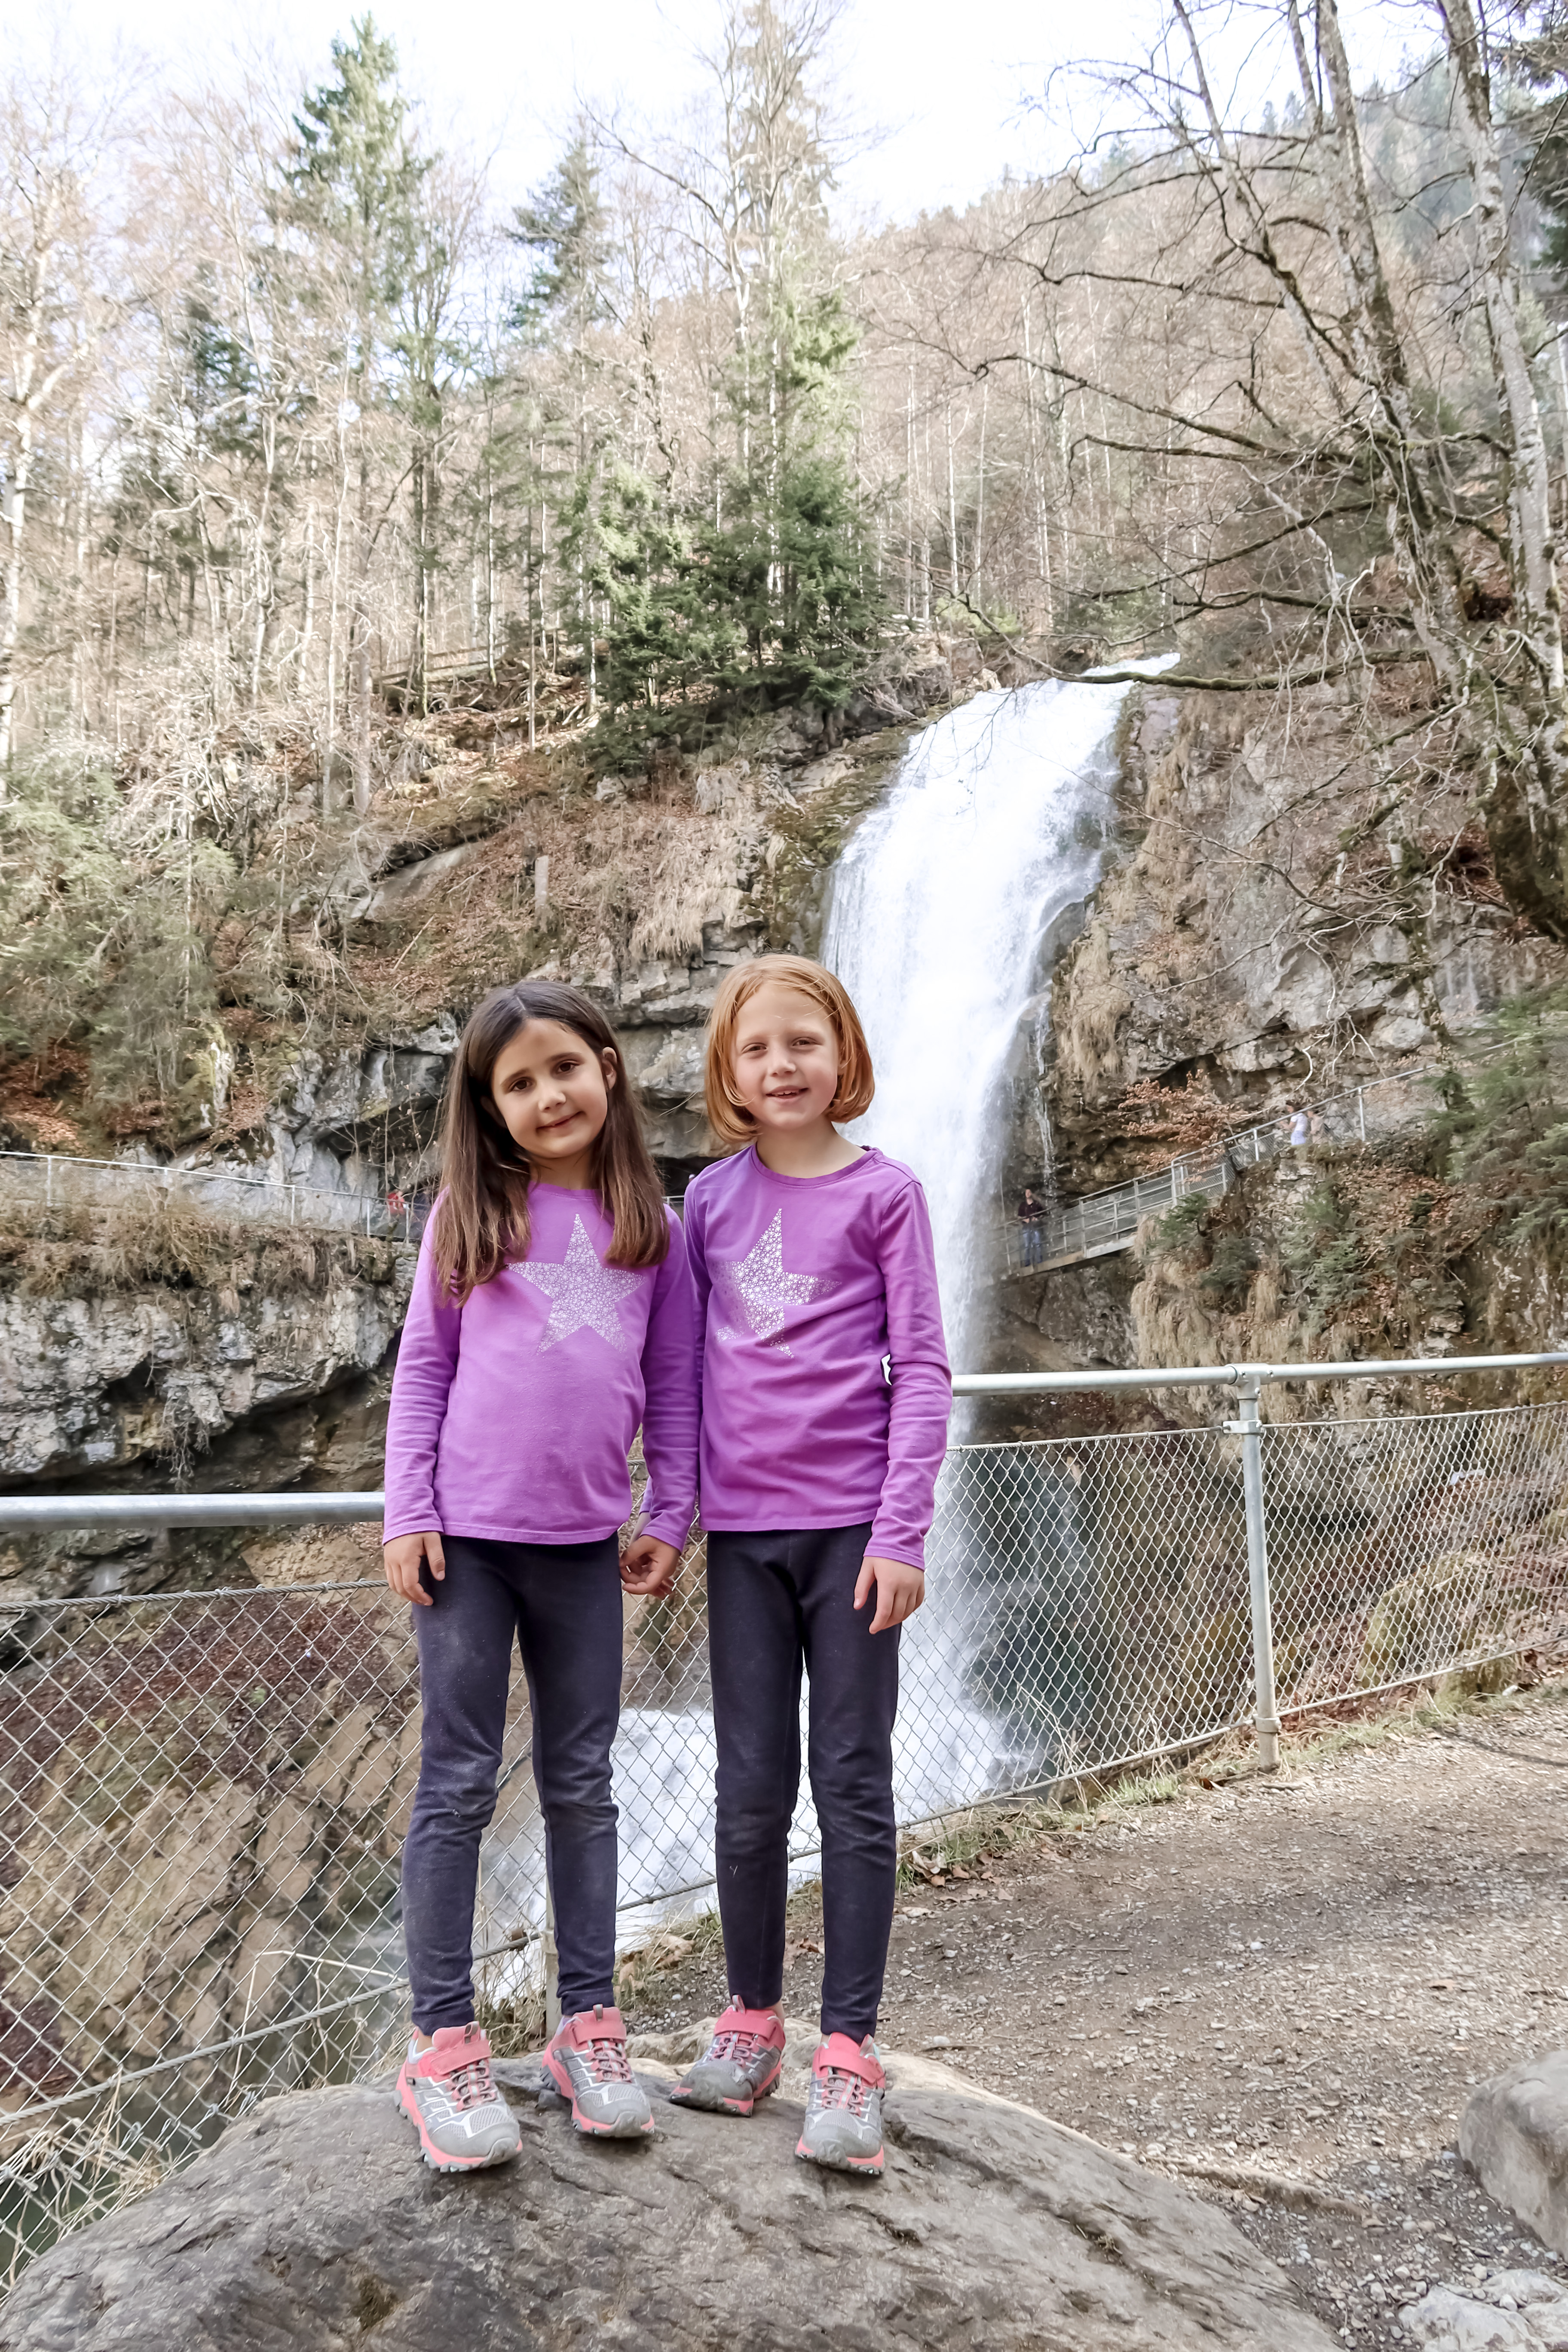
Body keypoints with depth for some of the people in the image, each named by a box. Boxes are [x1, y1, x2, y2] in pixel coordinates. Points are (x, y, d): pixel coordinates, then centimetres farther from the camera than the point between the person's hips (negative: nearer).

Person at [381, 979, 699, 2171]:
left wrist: (670, 1519, 5)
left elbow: (674, 1385, 8)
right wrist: (408, 1514, -4)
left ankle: (590, 2027, 24)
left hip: (583, 1542, 2)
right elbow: (423, 1369, 1)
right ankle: (443, 2047, 16)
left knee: (583, 1787, 12)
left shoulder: (652, 1225, 4)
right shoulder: (470, 1215, 0)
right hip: (468, 1535, -2)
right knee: (459, 1786, 5)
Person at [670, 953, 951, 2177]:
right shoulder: (711, 1200, 7)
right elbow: (689, 1362, 12)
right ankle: (752, 2020, 28)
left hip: (851, 1523, -3)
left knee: (853, 1787, 4)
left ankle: (850, 2052, 14)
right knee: (750, 1790, 11)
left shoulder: (883, 1193, -2)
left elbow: (922, 1370, -5)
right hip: (744, 1527, 3)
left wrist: (901, 1533, -10)